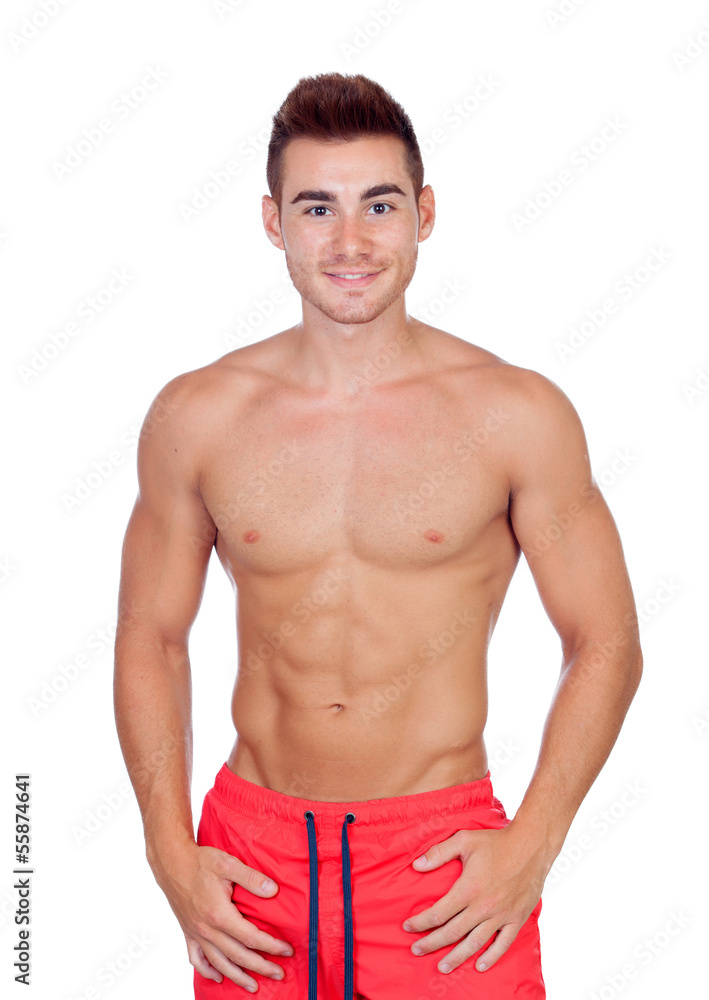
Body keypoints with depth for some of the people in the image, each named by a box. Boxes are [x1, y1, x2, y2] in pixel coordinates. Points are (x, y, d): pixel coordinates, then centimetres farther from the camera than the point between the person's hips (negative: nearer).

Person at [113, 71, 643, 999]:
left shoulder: (517, 414, -7)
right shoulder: (195, 416, -2)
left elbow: (604, 644, -2)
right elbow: (150, 638, 6)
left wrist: (532, 844, -10)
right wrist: (171, 852, -2)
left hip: (442, 858, -1)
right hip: (252, 849, 2)